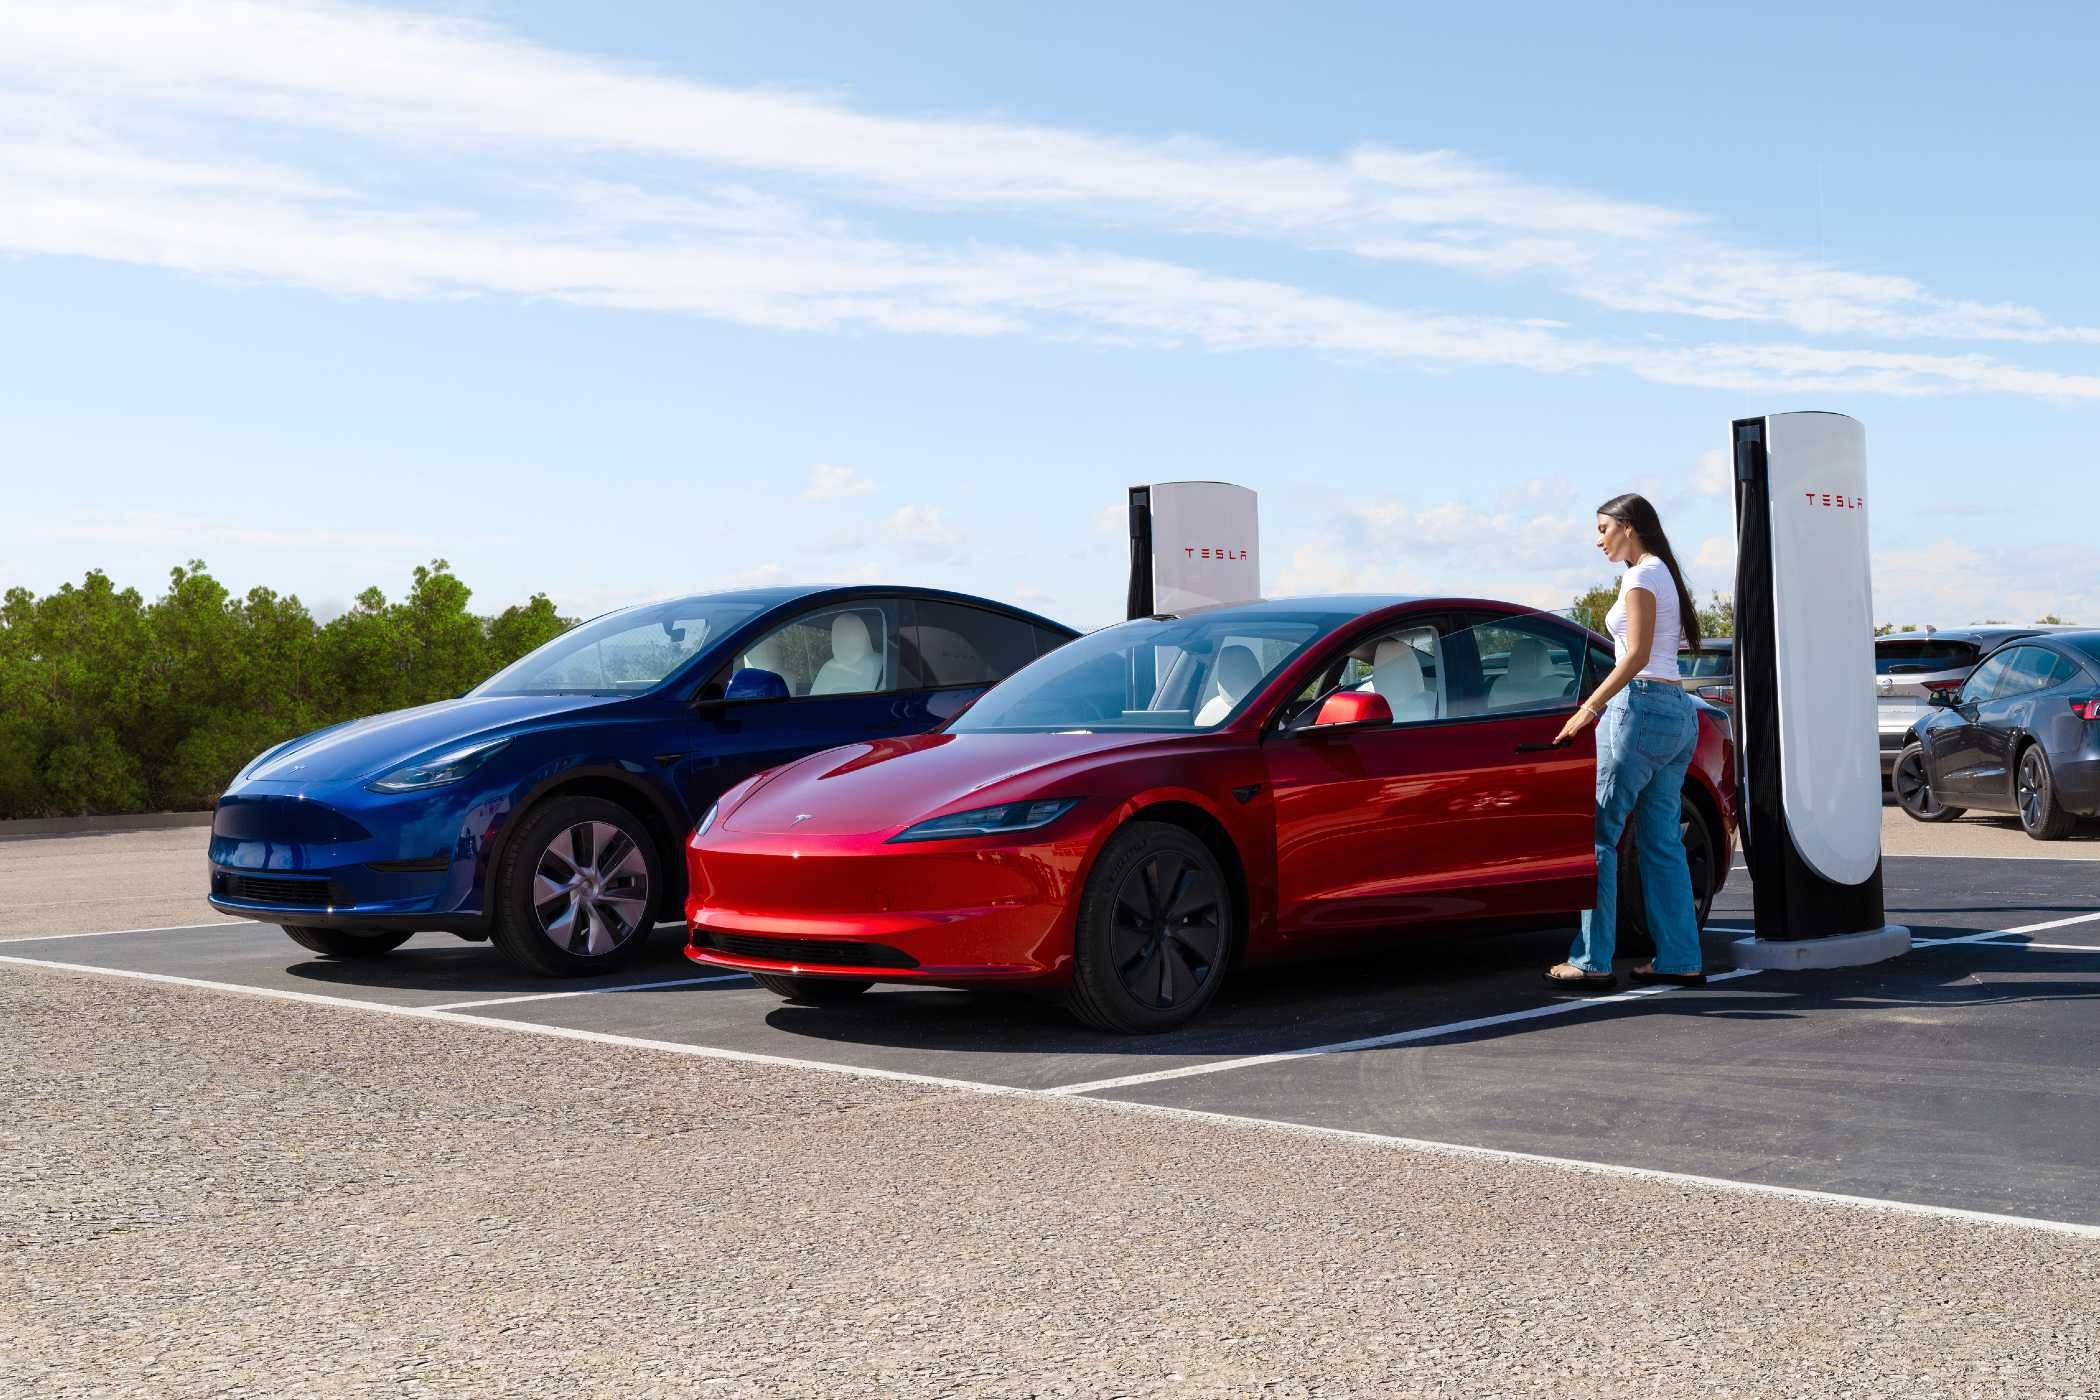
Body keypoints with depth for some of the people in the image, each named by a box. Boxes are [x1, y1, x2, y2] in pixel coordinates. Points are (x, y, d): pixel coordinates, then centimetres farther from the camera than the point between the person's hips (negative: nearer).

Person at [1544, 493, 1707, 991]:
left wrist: (1588, 710, -15)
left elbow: (1637, 655, -15)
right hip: (1679, 712, 10)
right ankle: (1680, 959, 8)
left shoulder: (1641, 575, -7)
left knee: (1599, 835, -7)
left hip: (1642, 706, -10)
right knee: (1661, 841, 9)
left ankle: (1592, 961, -8)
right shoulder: (1665, 574, 21)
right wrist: (1601, 706, 21)